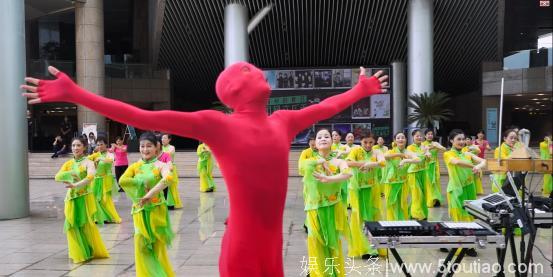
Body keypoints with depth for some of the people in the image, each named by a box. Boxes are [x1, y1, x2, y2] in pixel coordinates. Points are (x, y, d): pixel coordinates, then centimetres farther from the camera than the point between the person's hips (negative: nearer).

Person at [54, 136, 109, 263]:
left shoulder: (88, 162, -7)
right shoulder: (68, 163, 10)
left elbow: (90, 176, -25)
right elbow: (57, 177, 1)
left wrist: (76, 185, -35)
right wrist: (69, 174, -14)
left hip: (84, 198, -5)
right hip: (71, 198, 5)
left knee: (86, 225, 0)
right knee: (73, 226, 5)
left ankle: (93, 251, 17)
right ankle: (79, 253, 20)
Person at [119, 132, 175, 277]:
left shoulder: (160, 165, -6)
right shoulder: (135, 166, 5)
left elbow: (168, 179, -28)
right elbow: (122, 180, -12)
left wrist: (150, 194, -32)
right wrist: (142, 182, -17)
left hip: (156, 211, -4)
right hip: (140, 212, 4)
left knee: (158, 248, 3)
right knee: (142, 249, 7)